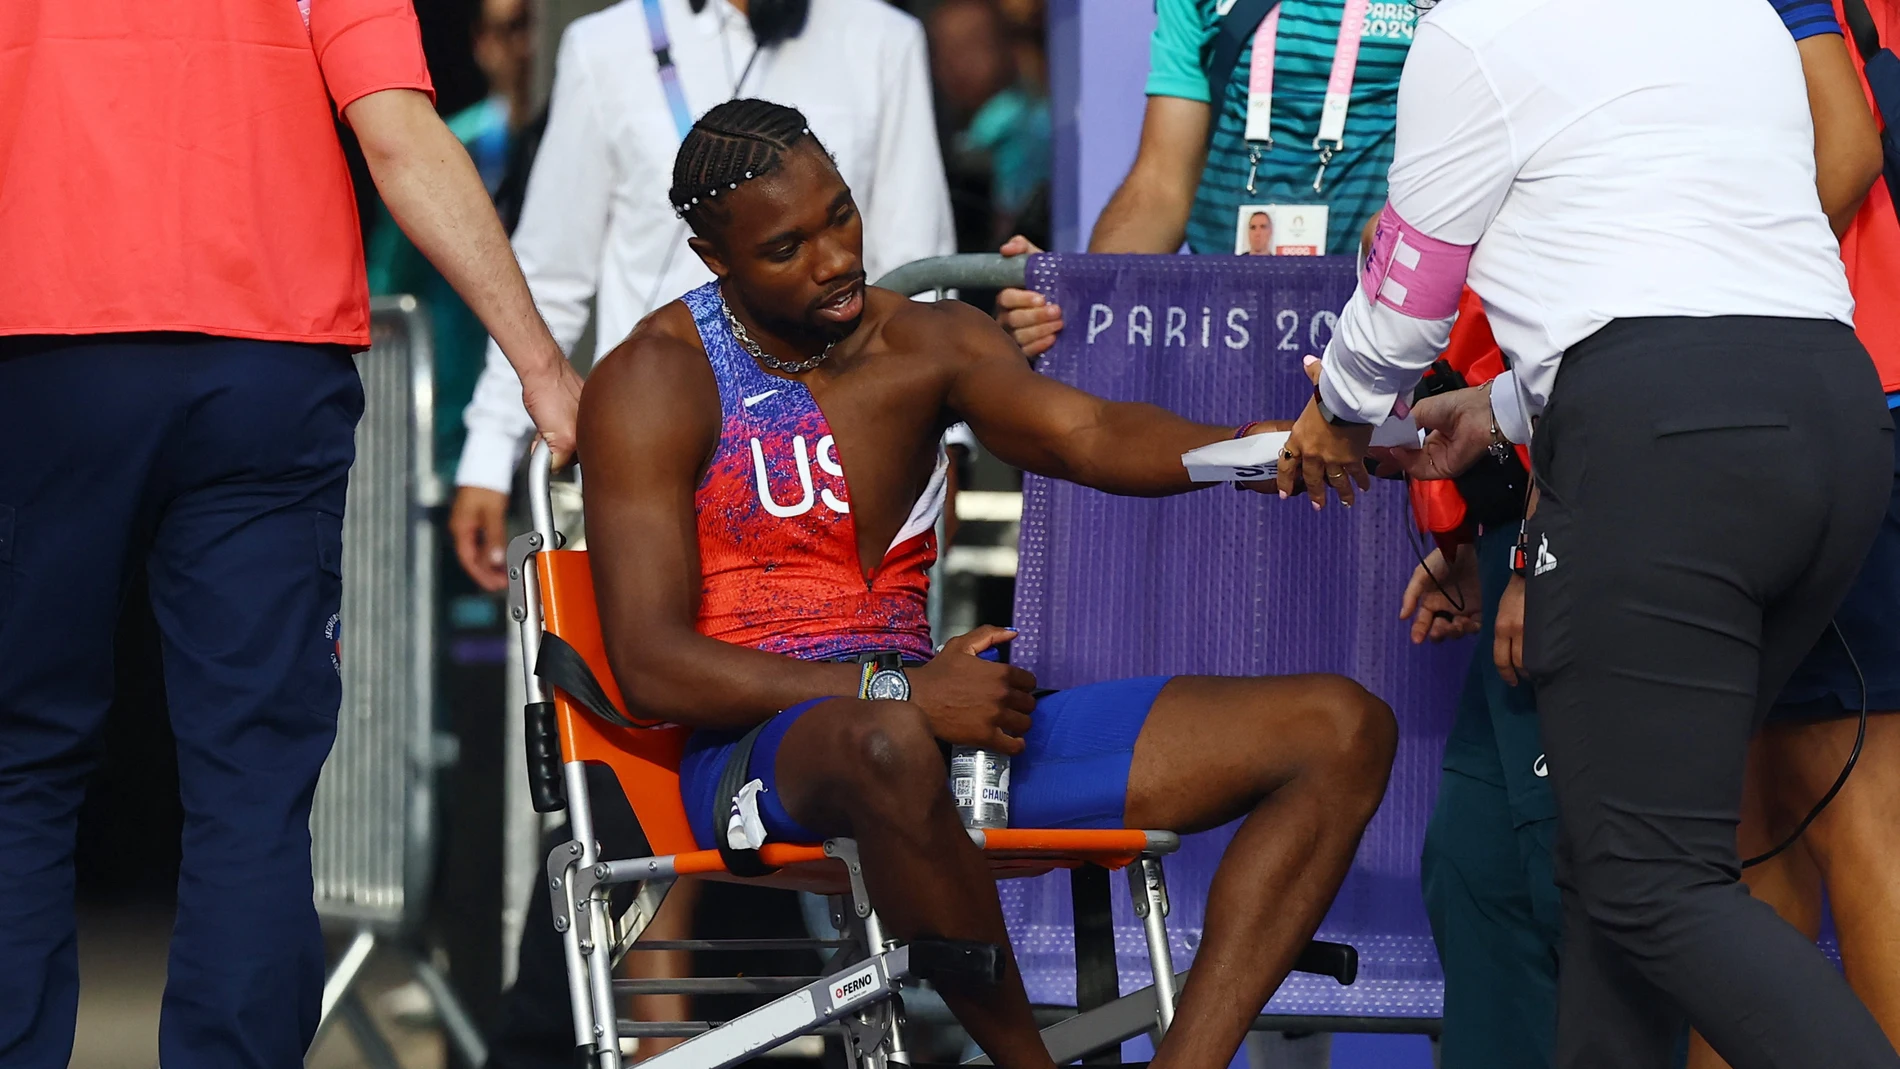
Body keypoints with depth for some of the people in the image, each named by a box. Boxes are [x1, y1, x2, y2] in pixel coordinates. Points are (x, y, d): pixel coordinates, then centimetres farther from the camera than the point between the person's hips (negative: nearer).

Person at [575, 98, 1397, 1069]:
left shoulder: (927, 344, 14)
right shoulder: (655, 383, -2)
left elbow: (1088, 434, -6)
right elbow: (649, 665, -12)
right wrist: (902, 692, -22)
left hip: (933, 720, 6)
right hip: (762, 749, -6)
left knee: (1342, 729, -6)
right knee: (890, 750, -45)